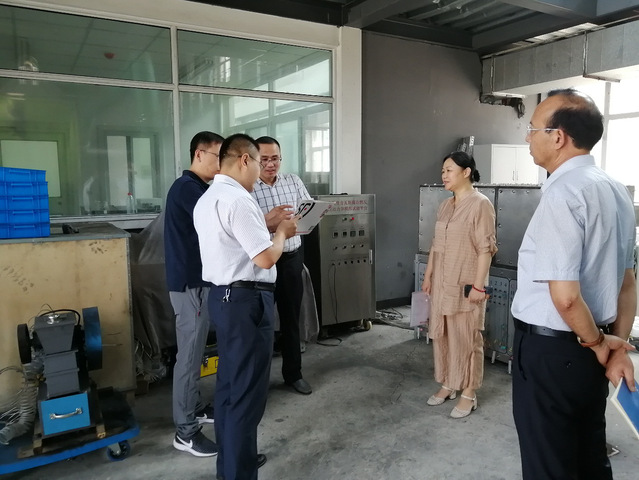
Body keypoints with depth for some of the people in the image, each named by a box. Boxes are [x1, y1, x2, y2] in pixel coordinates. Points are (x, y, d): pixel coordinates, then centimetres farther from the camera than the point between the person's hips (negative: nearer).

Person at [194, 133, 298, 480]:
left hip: (222, 295, 11)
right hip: (247, 300, -11)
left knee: (230, 384, 20)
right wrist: (282, 231, -3)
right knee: (247, 391, 0)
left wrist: (267, 225, 15)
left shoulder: (207, 198, 13)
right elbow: (265, 258, -22)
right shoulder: (238, 199, -20)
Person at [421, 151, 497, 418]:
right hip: (441, 282, 8)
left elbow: (486, 248, -16)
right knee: (441, 334, 14)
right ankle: (447, 385, 29)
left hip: (465, 284, -8)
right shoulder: (445, 206, 11)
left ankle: (469, 394, 16)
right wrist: (428, 275, 14)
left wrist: (478, 285, -19)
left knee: (465, 337, 2)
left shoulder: (480, 204, -12)